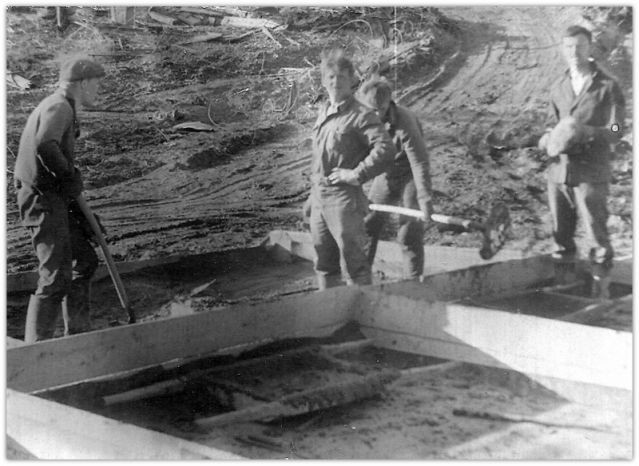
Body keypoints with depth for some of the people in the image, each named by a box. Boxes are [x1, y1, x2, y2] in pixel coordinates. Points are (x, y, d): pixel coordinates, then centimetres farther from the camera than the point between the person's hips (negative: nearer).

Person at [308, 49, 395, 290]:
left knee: (353, 262, -1)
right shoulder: (323, 111, 13)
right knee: (324, 263, 17)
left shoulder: (361, 115, -11)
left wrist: (357, 174, -20)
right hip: (319, 200, 8)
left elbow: (385, 149, -22)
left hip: (344, 198, -8)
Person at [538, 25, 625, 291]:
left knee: (596, 230, -4)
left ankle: (601, 277, 13)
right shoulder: (558, 89, 13)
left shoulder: (607, 87, -1)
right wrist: (549, 141, 0)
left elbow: (615, 131, -6)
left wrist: (585, 132, -23)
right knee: (561, 230, 11)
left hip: (590, 172, -4)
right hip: (558, 168, 4)